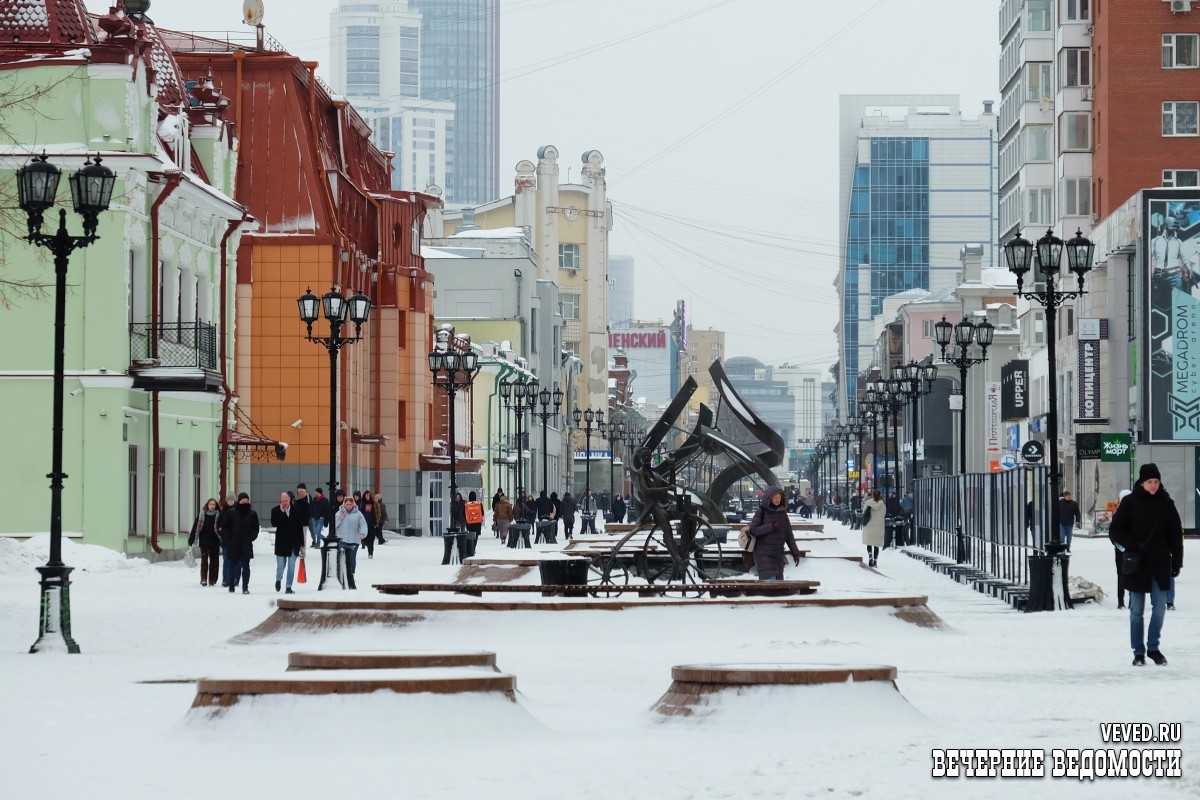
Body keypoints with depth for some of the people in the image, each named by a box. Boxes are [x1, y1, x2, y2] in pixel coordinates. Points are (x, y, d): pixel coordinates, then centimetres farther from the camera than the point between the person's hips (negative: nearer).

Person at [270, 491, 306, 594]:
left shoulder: (296, 510, 0)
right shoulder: (276, 511, -1)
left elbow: (300, 527, 4)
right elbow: (274, 523, -16)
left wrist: (301, 544, 4)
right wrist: (281, 512, -21)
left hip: (293, 543, 1)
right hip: (281, 543, -1)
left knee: (291, 567, 1)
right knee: (280, 565, 3)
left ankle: (289, 587, 8)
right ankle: (278, 579, 34)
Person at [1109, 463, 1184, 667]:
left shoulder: (1166, 503, 3)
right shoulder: (1130, 503, -4)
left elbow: (1176, 534, 8)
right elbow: (1115, 531, -2)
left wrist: (1177, 561, 3)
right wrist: (1133, 544, -16)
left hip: (1160, 564, 2)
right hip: (1137, 565, -2)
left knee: (1159, 608, 2)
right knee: (1137, 610, 4)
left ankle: (1153, 647, 17)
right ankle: (1138, 652, 12)